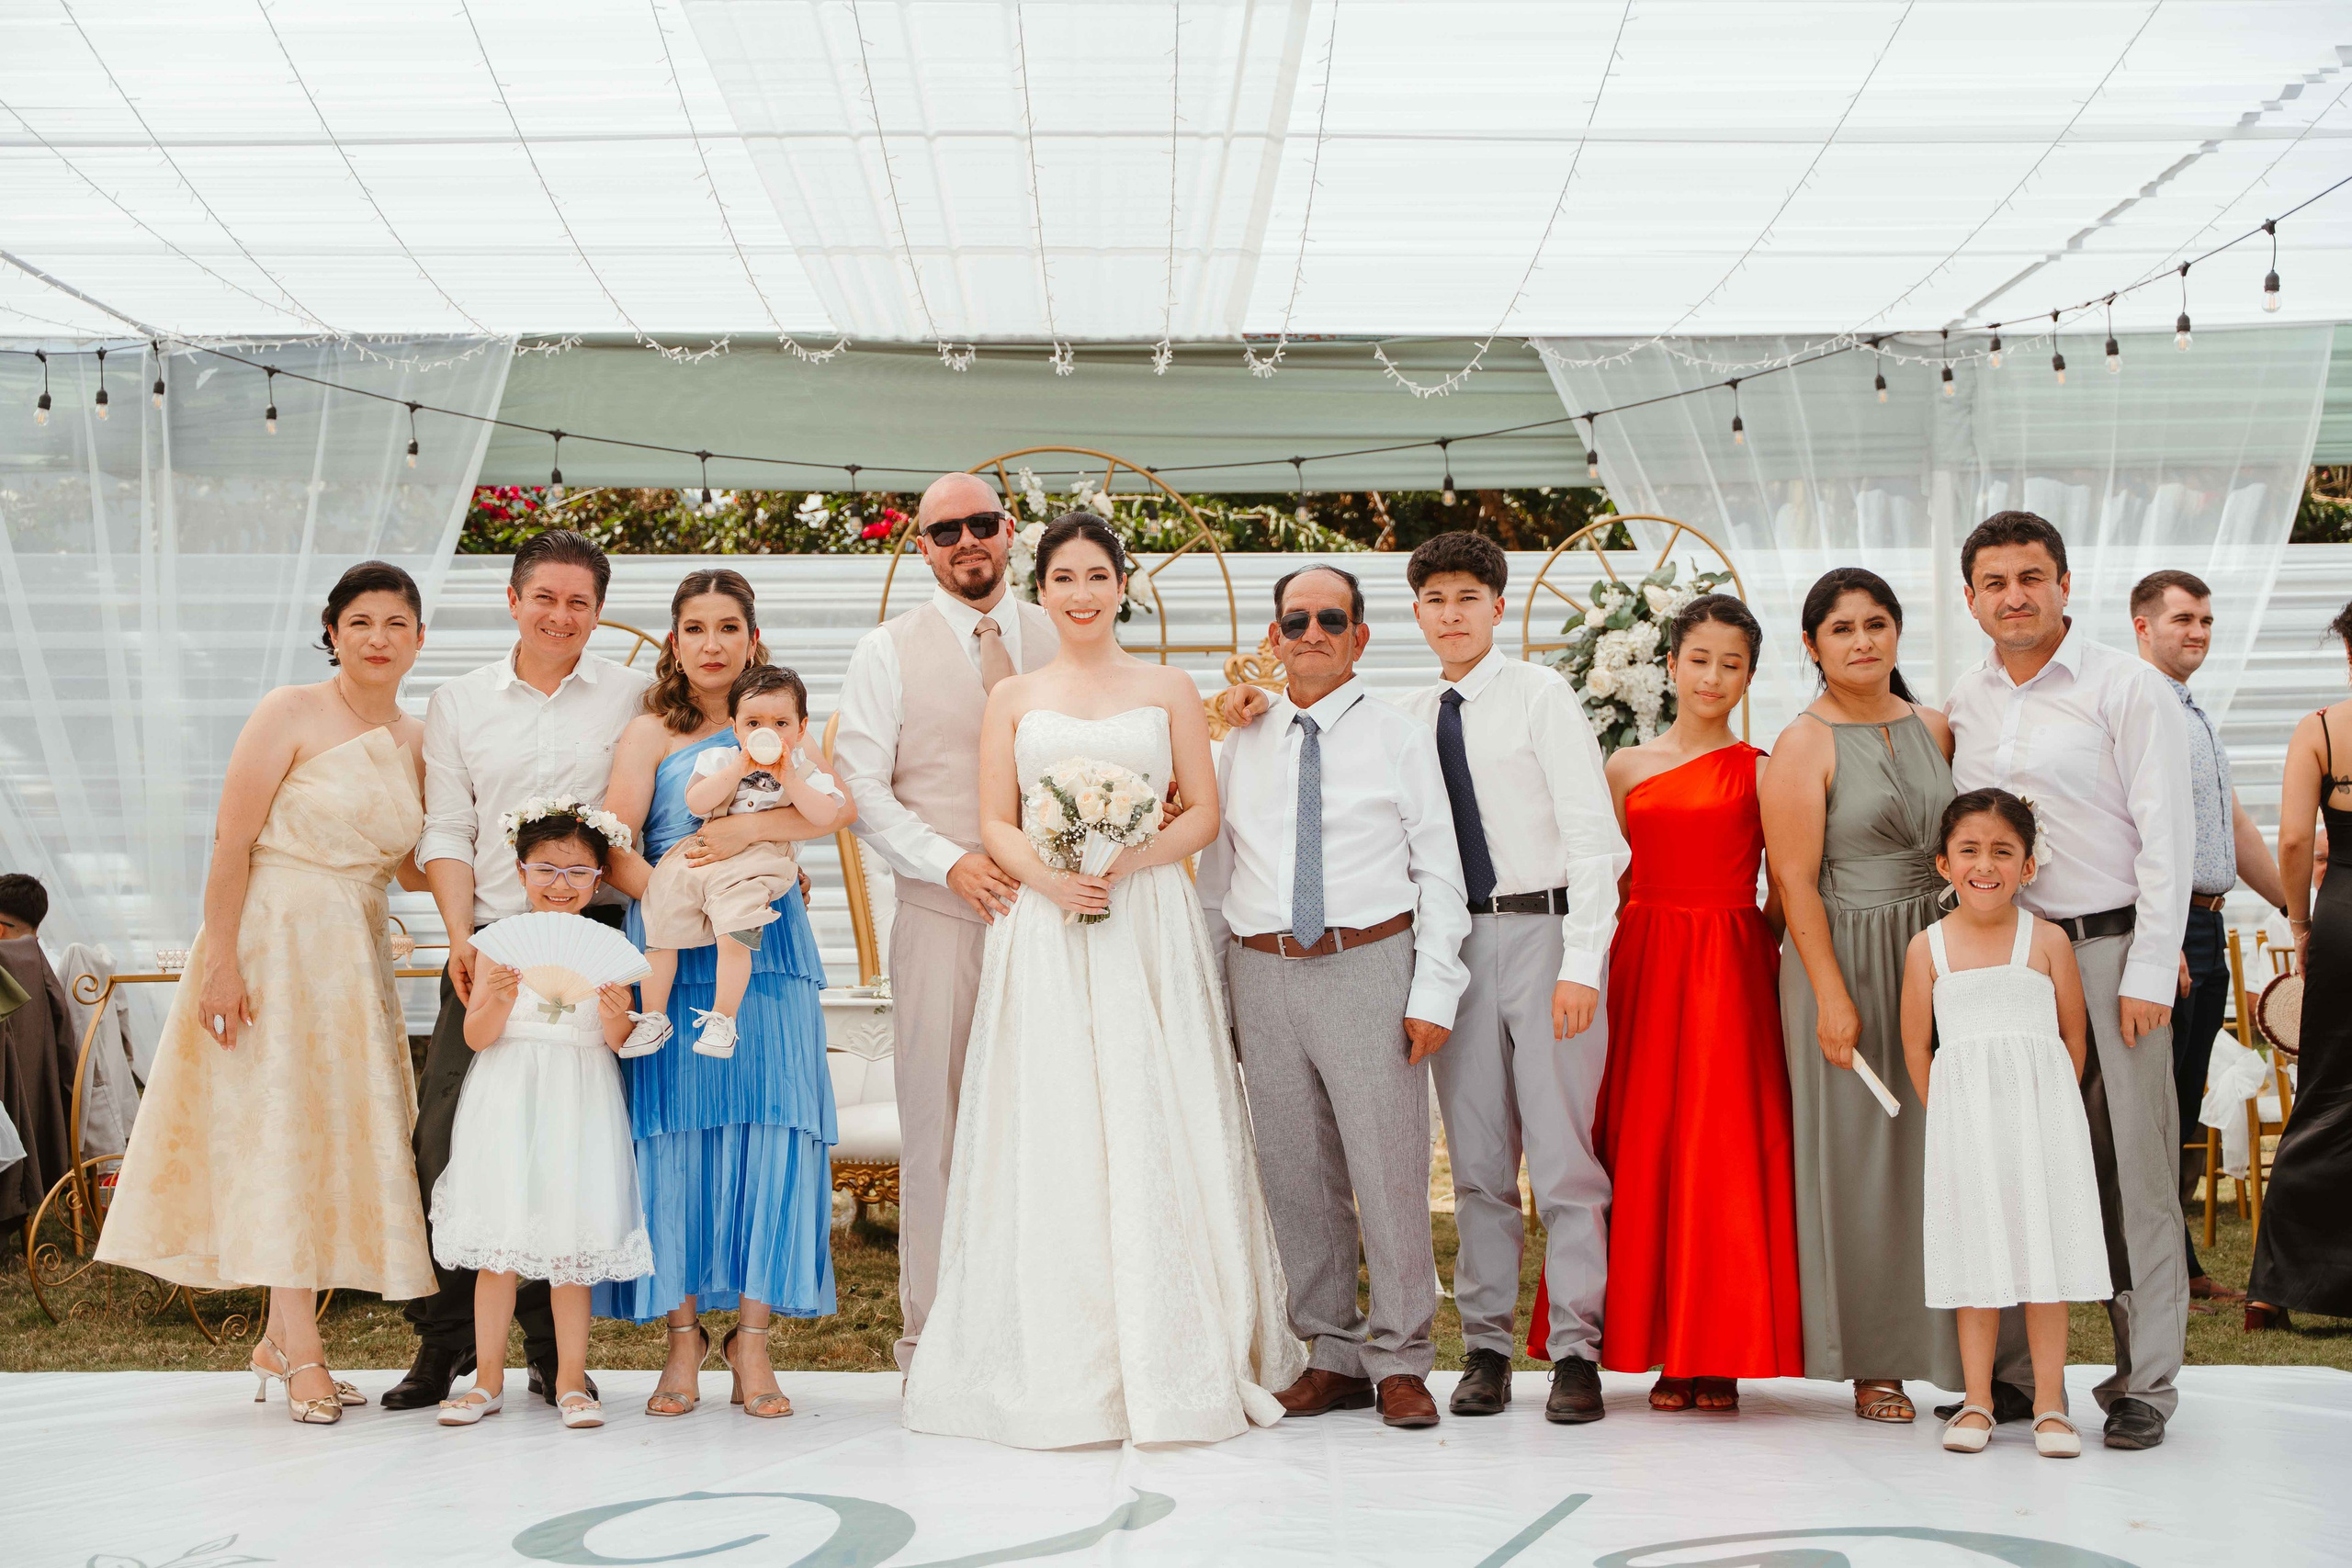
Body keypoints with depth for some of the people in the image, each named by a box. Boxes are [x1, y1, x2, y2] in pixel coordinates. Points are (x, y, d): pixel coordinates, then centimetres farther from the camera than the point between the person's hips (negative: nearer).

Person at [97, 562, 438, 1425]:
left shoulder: (417, 740, 9)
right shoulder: (289, 714, -7)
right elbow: (232, 843, -12)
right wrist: (222, 959, -18)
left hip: (357, 956, 6)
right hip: (273, 941, -6)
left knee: (340, 1139, 7)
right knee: (279, 1130, -7)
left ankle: (279, 1340, 18)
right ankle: (303, 1353, -5)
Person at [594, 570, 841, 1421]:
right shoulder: (651, 733, 11)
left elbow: (835, 805, -4)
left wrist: (746, 830, -18)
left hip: (767, 954, 1)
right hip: (675, 955, -1)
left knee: (770, 1132, -5)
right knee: (675, 1132, -5)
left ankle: (752, 1336, 1)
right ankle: (683, 1336, 4)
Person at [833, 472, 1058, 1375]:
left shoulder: (1062, 641, 12)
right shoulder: (890, 651, 6)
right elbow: (860, 785, 0)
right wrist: (951, 862, -11)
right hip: (942, 909, -2)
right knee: (937, 1115, -1)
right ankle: (932, 1328, 8)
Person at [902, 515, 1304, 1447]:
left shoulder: (1168, 690, 10)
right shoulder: (1013, 699, 12)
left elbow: (1204, 813, 5)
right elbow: (995, 824, 8)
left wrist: (1129, 861, -12)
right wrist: (1048, 878, -12)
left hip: (1150, 927, -1)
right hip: (1044, 934, 1)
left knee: (1154, 1135, -4)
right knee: (1050, 1137, -3)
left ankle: (1171, 1360, 2)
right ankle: (1059, 1363, 2)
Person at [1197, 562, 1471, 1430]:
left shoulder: (1401, 739, 4)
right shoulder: (1240, 746, 13)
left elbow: (1440, 871, 1)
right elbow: (1215, 877, 15)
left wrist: (1434, 992, -8)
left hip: (1370, 967, -3)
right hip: (1264, 974, 3)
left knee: (1389, 1169, -3)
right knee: (1295, 1175, 8)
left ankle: (1401, 1364, 9)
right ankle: (1335, 1356, 20)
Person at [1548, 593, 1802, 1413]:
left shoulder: (1761, 771, 4)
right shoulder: (1627, 769, 11)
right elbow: (1609, 882, 13)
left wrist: (1748, 951, -7)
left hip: (1733, 973, -2)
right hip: (1644, 965, 2)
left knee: (1725, 1148, -4)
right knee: (1644, 1149, 1)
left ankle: (1721, 1352, 5)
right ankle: (1667, 1352, 9)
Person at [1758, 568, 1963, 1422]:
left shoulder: (1935, 729, 10)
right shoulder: (1803, 745, -6)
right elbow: (1795, 880, -10)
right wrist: (1832, 995, -16)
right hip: (1846, 960, -5)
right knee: (1858, 1156, 1)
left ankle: (1960, 1350, 16)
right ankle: (1873, 1363, 9)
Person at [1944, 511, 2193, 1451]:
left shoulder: (2126, 688, -3)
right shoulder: (1962, 704, 12)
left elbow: (2166, 835, -7)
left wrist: (2149, 973, -12)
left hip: (2108, 951, -4)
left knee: (2131, 1169, -2)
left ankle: (2144, 1383, 7)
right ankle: (2013, 1375, 15)